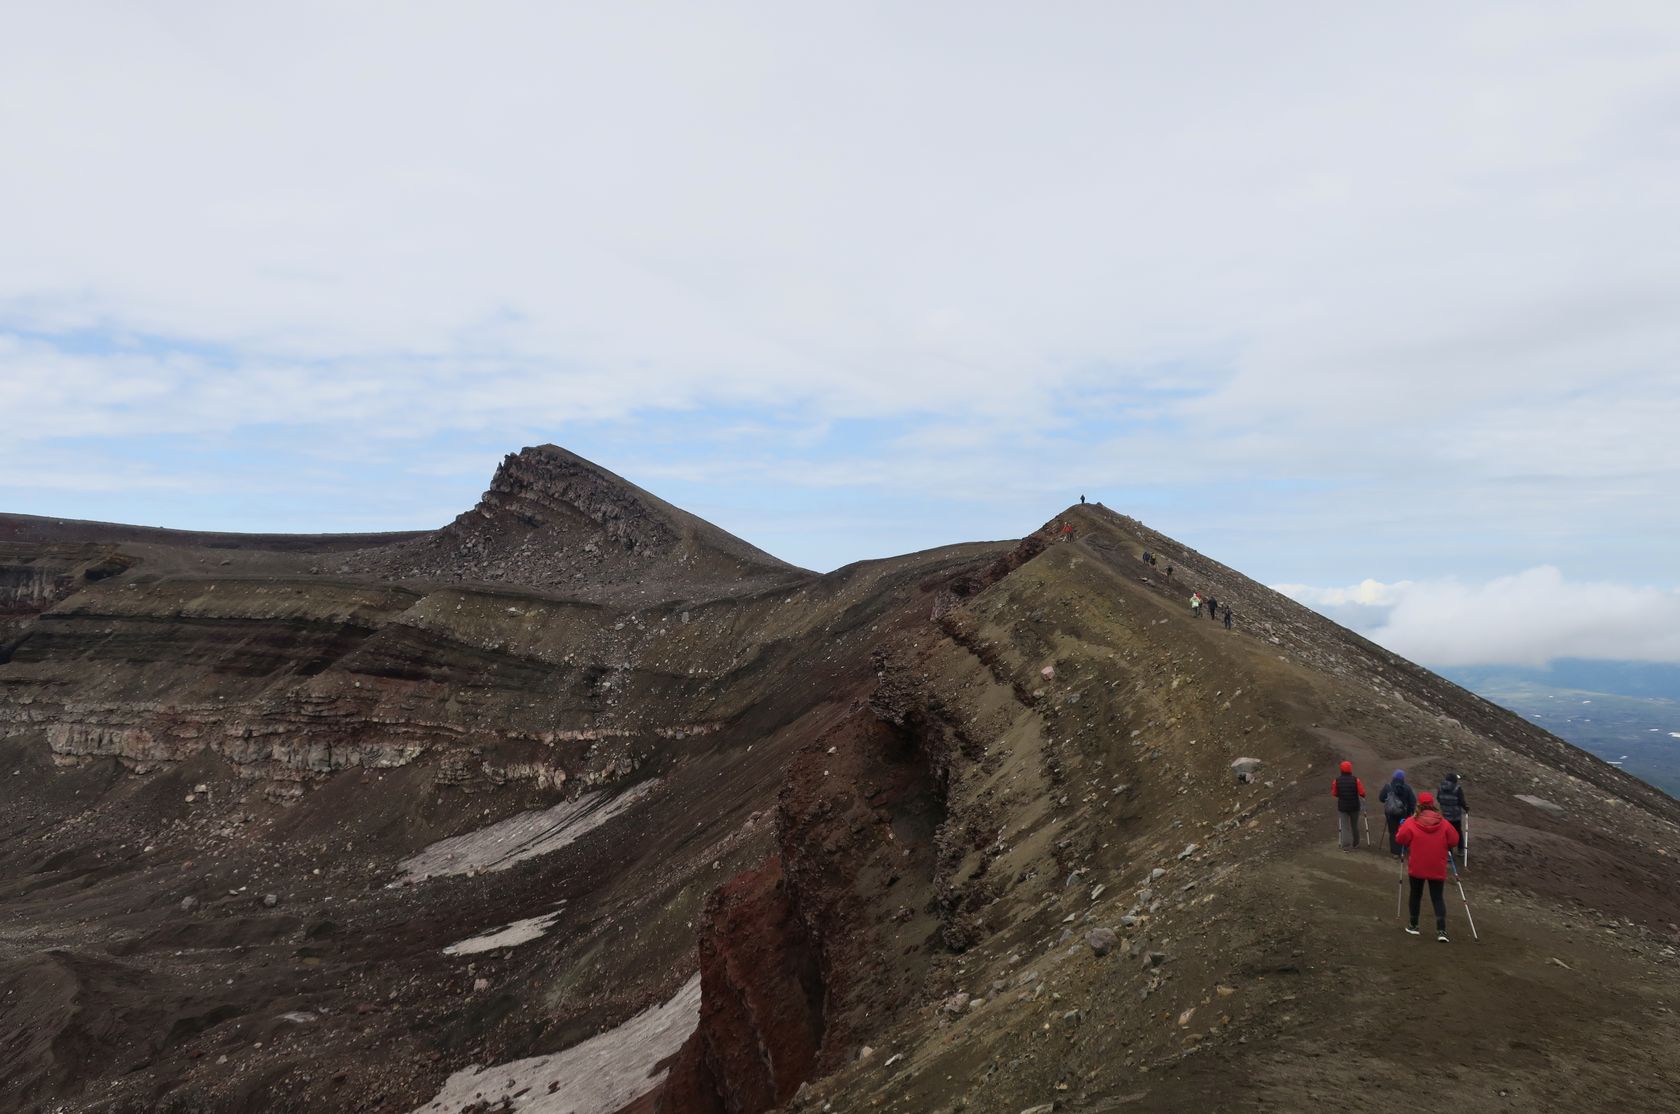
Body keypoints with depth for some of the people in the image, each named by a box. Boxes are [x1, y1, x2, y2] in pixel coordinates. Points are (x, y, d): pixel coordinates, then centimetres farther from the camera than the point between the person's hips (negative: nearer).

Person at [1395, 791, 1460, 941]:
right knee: (1438, 897, 7)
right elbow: (1454, 841, 0)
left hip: (1416, 867, -1)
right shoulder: (1444, 824, -6)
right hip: (1438, 869, 1)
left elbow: (1400, 839, -9)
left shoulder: (1411, 823, -13)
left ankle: (1413, 925, 25)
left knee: (1416, 895, 16)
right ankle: (1441, 930, -6)